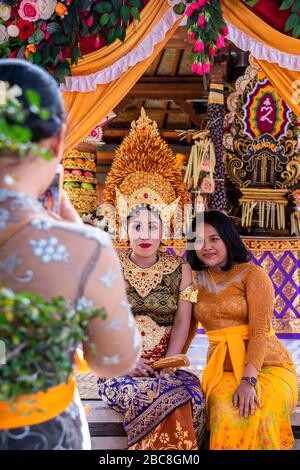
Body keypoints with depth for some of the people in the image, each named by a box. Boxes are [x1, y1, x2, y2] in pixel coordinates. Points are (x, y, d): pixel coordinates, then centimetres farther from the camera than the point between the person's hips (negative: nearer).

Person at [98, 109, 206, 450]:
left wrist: (166, 365, -13)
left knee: (190, 393, -29)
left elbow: (182, 323, 1)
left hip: (164, 369, 2)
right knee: (176, 398, -29)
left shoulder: (180, 270, 7)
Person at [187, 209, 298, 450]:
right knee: (226, 414, -31)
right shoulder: (197, 279, 11)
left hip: (266, 366, -2)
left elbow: (261, 331, -11)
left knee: (254, 415, -33)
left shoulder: (252, 274, -2)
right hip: (222, 369, 3)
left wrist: (248, 380, -22)